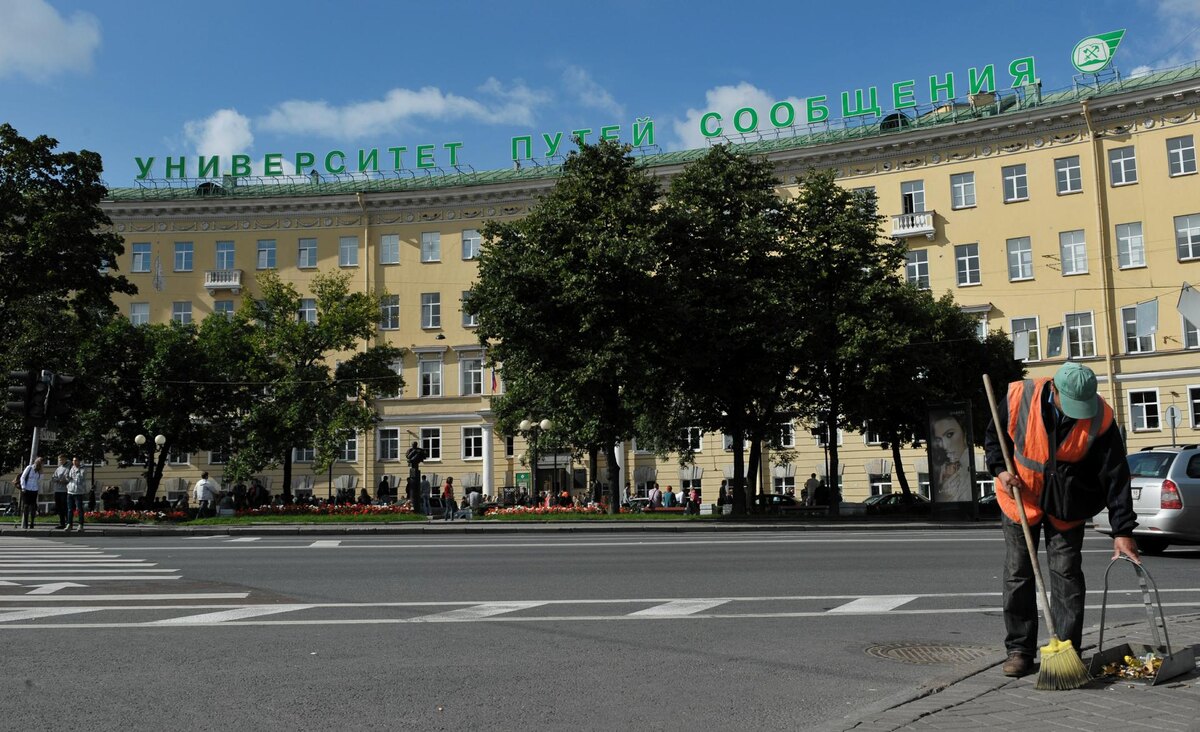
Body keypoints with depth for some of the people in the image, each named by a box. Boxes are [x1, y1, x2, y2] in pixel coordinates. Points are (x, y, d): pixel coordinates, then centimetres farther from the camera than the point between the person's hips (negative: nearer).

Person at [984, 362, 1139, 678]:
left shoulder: (1100, 418, -20)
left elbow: (1115, 475, -18)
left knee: (1066, 575, -2)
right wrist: (1000, 469, -18)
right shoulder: (1019, 397, -20)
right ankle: (1019, 651, 13)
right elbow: (993, 436, -1)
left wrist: (1122, 531, -20)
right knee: (1017, 575, 4)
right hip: (1020, 499, 1)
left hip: (1067, 508, -1)